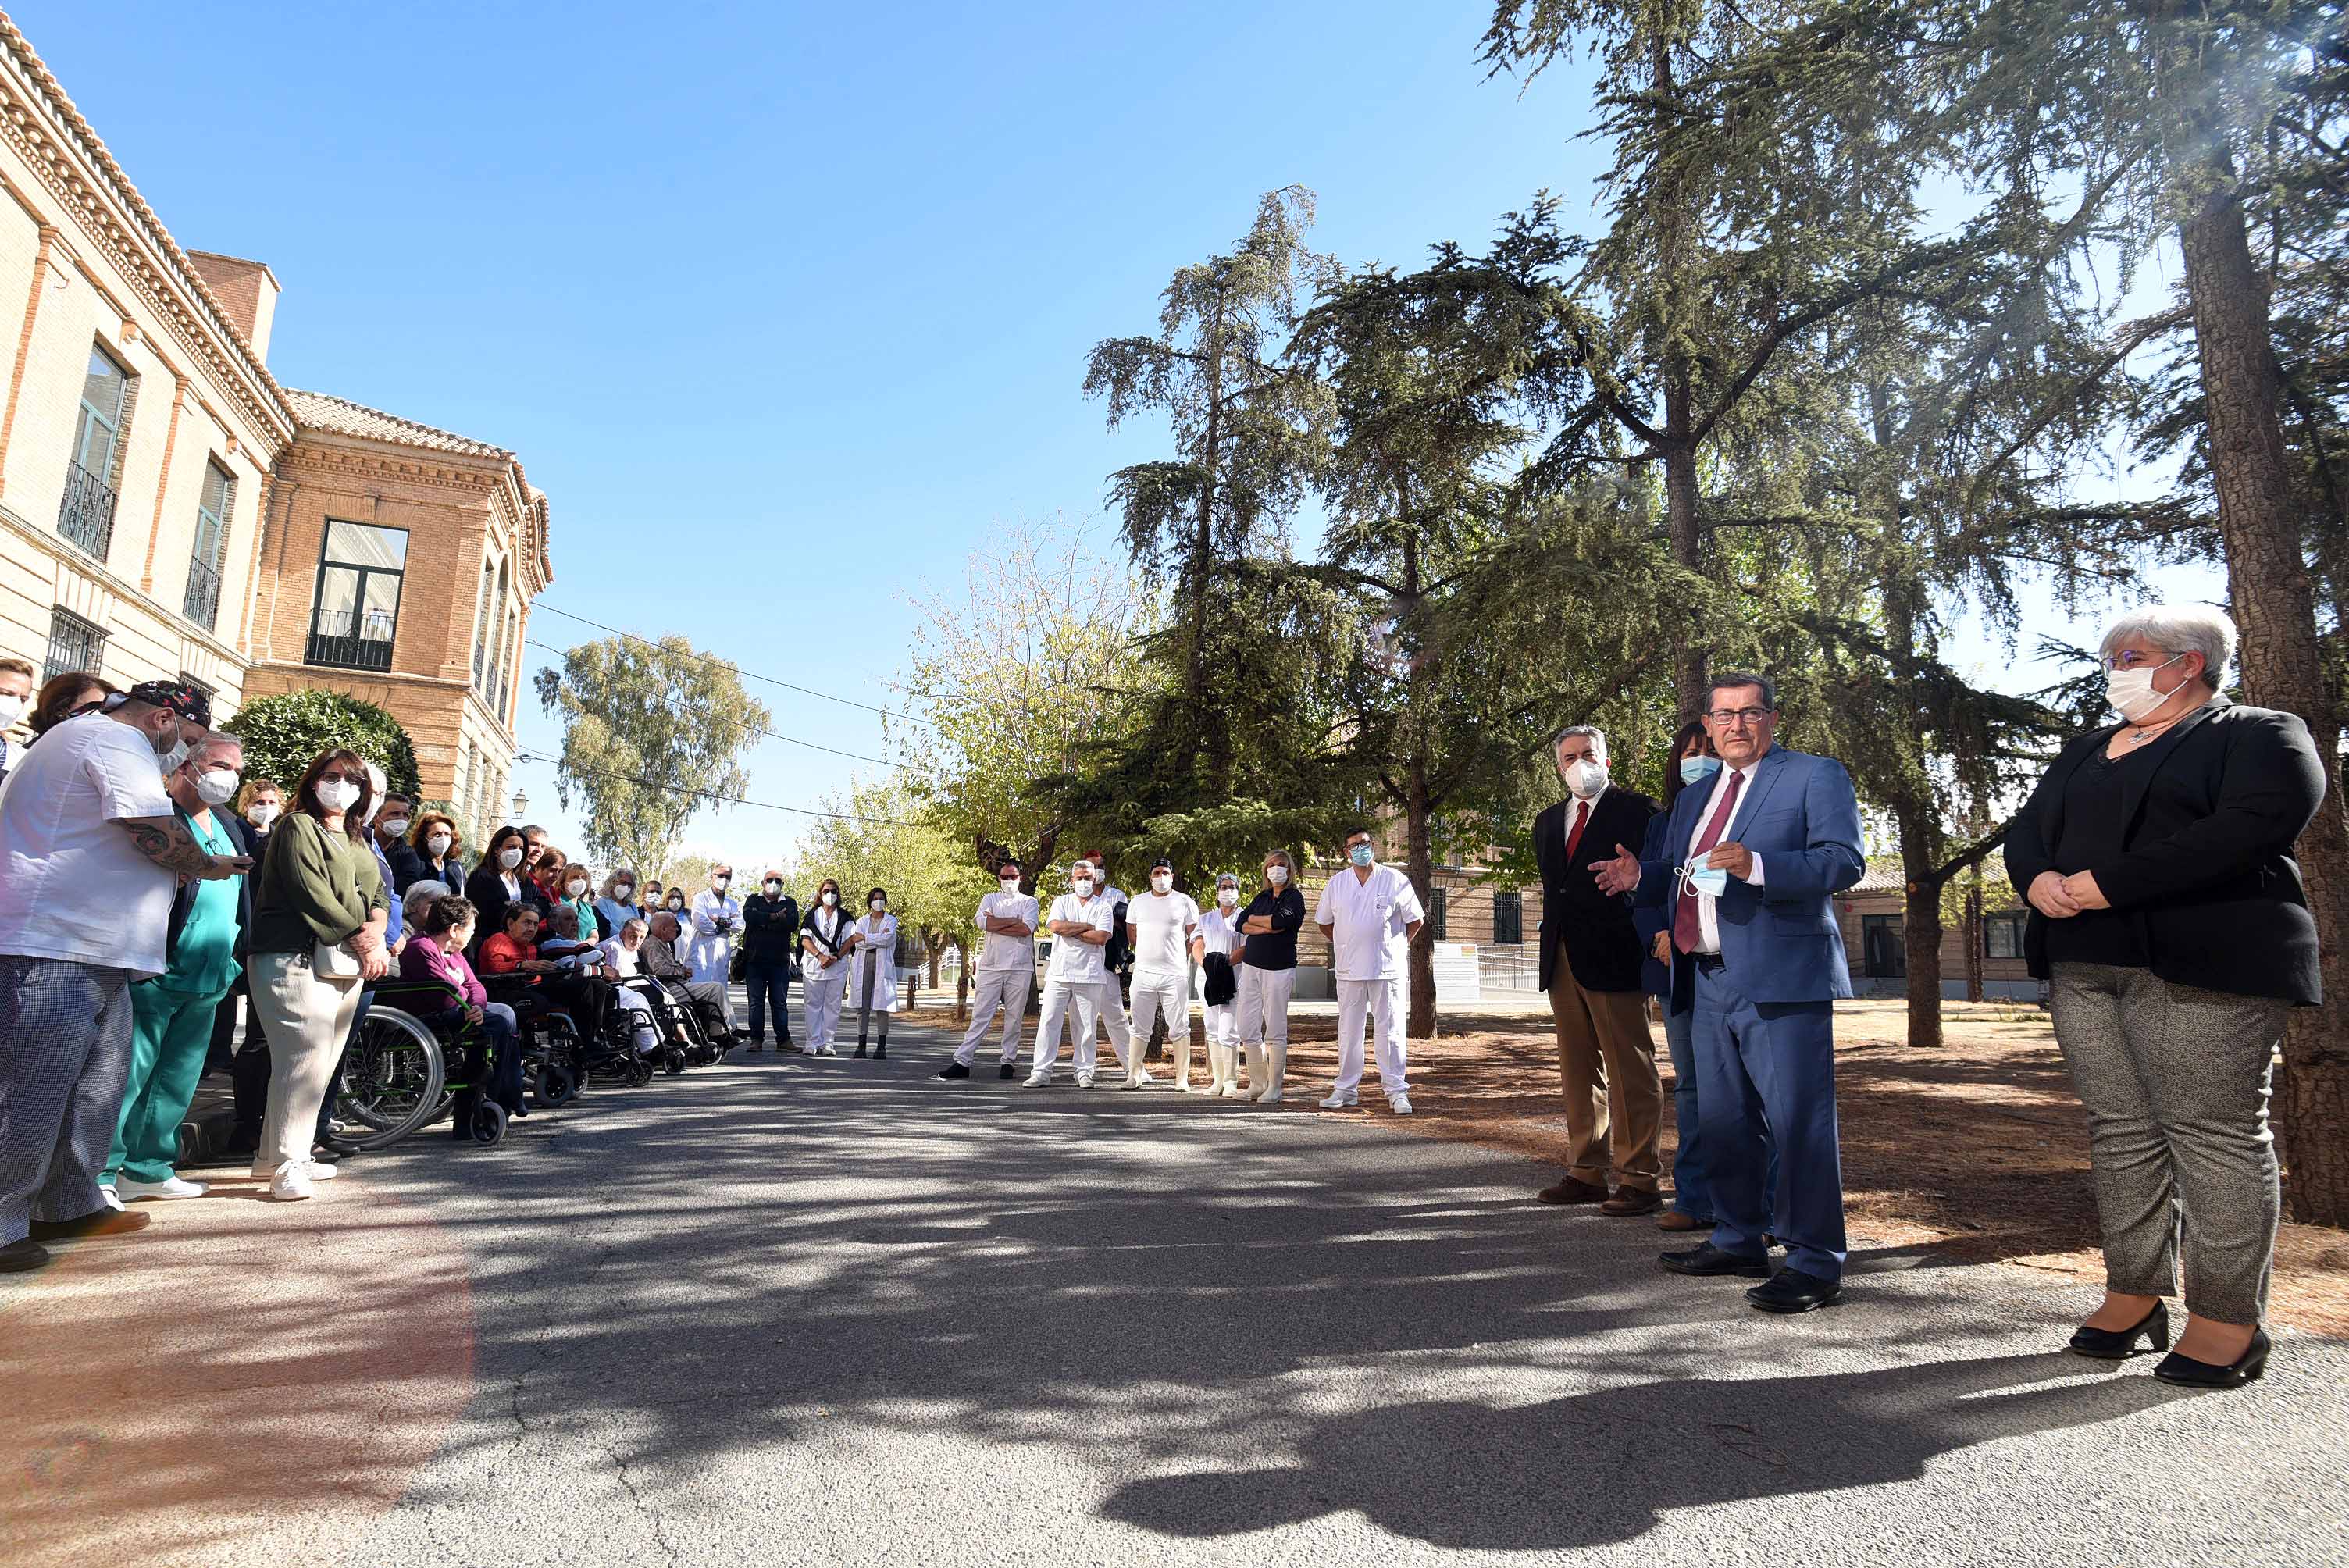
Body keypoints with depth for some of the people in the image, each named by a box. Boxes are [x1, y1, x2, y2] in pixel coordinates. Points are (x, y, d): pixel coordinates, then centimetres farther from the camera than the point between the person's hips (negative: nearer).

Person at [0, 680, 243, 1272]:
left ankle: (70, 1204, 23)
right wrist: (210, 866, -2)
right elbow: (160, 837, -19)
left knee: (95, 1085, 15)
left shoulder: (83, 737, 24)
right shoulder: (117, 741, -11)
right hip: (56, 952, -11)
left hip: (93, 953, 11)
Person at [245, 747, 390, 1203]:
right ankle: (286, 1165, -7)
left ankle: (273, 1155, 17)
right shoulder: (298, 827, -2)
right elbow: (314, 896, -12)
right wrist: (358, 937, -10)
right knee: (304, 1058, -13)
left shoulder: (358, 840, 22)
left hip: (348, 964, 8)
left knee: (323, 1062, 7)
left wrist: (376, 934, -5)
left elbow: (380, 894, 15)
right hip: (299, 960, -8)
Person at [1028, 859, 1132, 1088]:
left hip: (1089, 974, -1)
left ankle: (1084, 1072, 11)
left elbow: (1102, 937, -9)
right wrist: (1088, 926, -7)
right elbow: (1055, 926, -9)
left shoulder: (1104, 906, 6)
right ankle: (1041, 1072, 2)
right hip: (1059, 972, 1)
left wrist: (1070, 930, -7)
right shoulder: (1062, 902, 11)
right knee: (1049, 1021, -1)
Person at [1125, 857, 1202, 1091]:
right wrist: (1149, 955, 13)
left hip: (1175, 975, -2)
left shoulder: (1185, 902, 3)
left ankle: (1182, 1078, 4)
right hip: (1143, 973, 3)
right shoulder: (1137, 902, 12)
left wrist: (1178, 958, 2)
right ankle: (1134, 1076, 11)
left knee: (1179, 1028, 0)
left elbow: (1195, 937, 6)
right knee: (1140, 1028, 5)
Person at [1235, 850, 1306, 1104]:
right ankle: (1257, 1083, 16)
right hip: (1251, 966, 6)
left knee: (1275, 1032, -3)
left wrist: (1254, 919, -3)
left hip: (1279, 970, -5)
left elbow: (1280, 920, -19)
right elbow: (1241, 924, 5)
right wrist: (1268, 927, -10)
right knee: (1248, 1031, 4)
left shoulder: (1294, 897, -1)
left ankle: (1274, 1088, 5)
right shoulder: (1261, 897, 16)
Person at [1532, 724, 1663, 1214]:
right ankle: (1586, 1173, 20)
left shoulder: (1635, 809, -1)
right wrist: (1553, 944, 11)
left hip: (1614, 958, -7)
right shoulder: (1548, 820, 18)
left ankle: (1640, 1179, 4)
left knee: (1630, 1072, -2)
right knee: (1578, 1072, 12)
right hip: (1563, 961, 7)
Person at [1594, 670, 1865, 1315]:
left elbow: (1843, 861, -13)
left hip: (1781, 978, -7)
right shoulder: (1694, 797, 21)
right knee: (1722, 1121, 14)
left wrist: (1758, 866, -27)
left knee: (1796, 1121, -6)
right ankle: (1740, 1239, 28)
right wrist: (1639, 877, 3)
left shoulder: (1815, 776, 0)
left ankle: (1815, 1262, 4)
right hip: (1711, 983, 8)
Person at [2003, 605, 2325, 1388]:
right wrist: (2038, 879, -7)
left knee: (2216, 1132, -4)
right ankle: (2135, 1292, 13)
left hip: (2199, 964, -6)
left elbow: (2254, 825, -15)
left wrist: (2109, 883, -18)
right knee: (2120, 1130, 6)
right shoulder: (2084, 753, 23)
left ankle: (2228, 1317, 3)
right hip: (2085, 964, 6)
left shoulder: (2259, 735, 3)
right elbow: (2026, 830, 17)